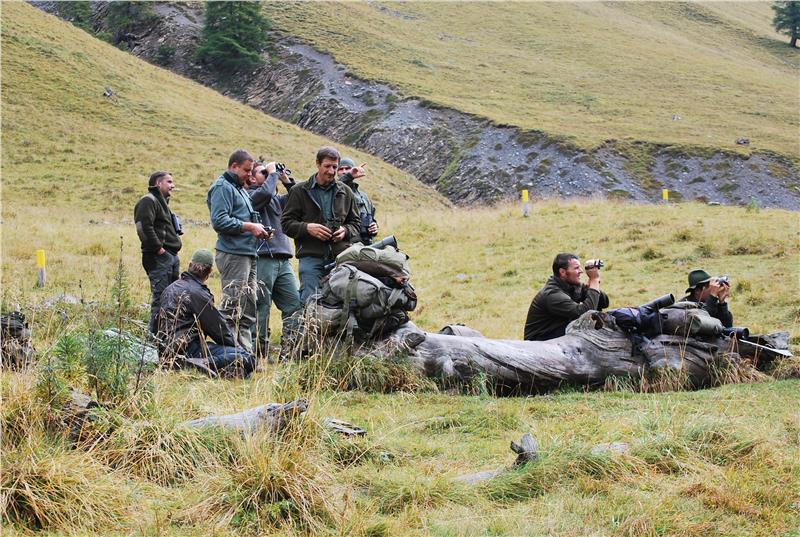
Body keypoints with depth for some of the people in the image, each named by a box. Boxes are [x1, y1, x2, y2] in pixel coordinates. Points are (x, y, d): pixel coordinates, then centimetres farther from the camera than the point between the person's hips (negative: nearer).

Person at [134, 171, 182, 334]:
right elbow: (144, 228, -21)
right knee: (160, 298, -12)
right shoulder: (148, 201, -8)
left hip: (171, 257, 10)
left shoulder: (162, 202, 25)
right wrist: (159, 248, -19)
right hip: (159, 258, -10)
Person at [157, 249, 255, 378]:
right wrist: (237, 347, 11)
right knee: (247, 360, -23)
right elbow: (219, 328, -4)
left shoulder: (171, 288, 17)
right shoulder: (198, 293, -10)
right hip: (187, 350, -9)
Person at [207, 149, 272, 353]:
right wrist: (249, 226, -16)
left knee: (248, 309, 10)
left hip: (247, 255, 10)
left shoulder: (241, 189, 24)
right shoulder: (222, 188, -7)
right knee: (232, 307, -12)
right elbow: (219, 221, -18)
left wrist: (257, 229, 13)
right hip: (233, 254, -10)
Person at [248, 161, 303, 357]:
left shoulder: (276, 199, 23)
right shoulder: (251, 195, -1)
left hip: (282, 260, 8)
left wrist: (286, 180, 12)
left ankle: (289, 346, 3)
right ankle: (259, 350, 0)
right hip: (263, 258, -8)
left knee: (294, 303, 1)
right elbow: (265, 193, -21)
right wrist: (273, 173, -5)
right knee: (261, 306, -4)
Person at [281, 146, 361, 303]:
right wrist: (307, 228, -14)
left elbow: (356, 223, 21)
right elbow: (286, 222, 3)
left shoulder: (345, 192, 15)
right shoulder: (300, 191, 6)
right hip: (311, 256, -3)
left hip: (340, 256, 3)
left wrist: (346, 231, -1)